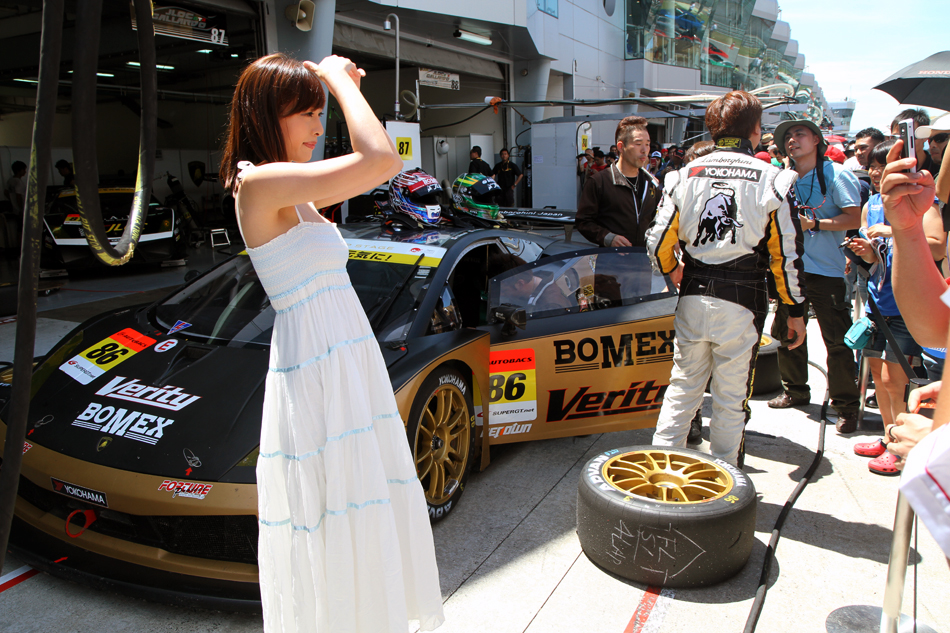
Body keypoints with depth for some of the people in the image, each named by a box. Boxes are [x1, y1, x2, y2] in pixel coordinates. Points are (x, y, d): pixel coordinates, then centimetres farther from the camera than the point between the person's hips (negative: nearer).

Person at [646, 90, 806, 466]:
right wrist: (795, 311, 7)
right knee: (731, 398, 9)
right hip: (742, 301, -2)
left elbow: (657, 244, 2)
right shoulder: (773, 180, -4)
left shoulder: (685, 176, 3)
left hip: (693, 296, 3)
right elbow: (787, 256, -3)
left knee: (683, 385, 16)